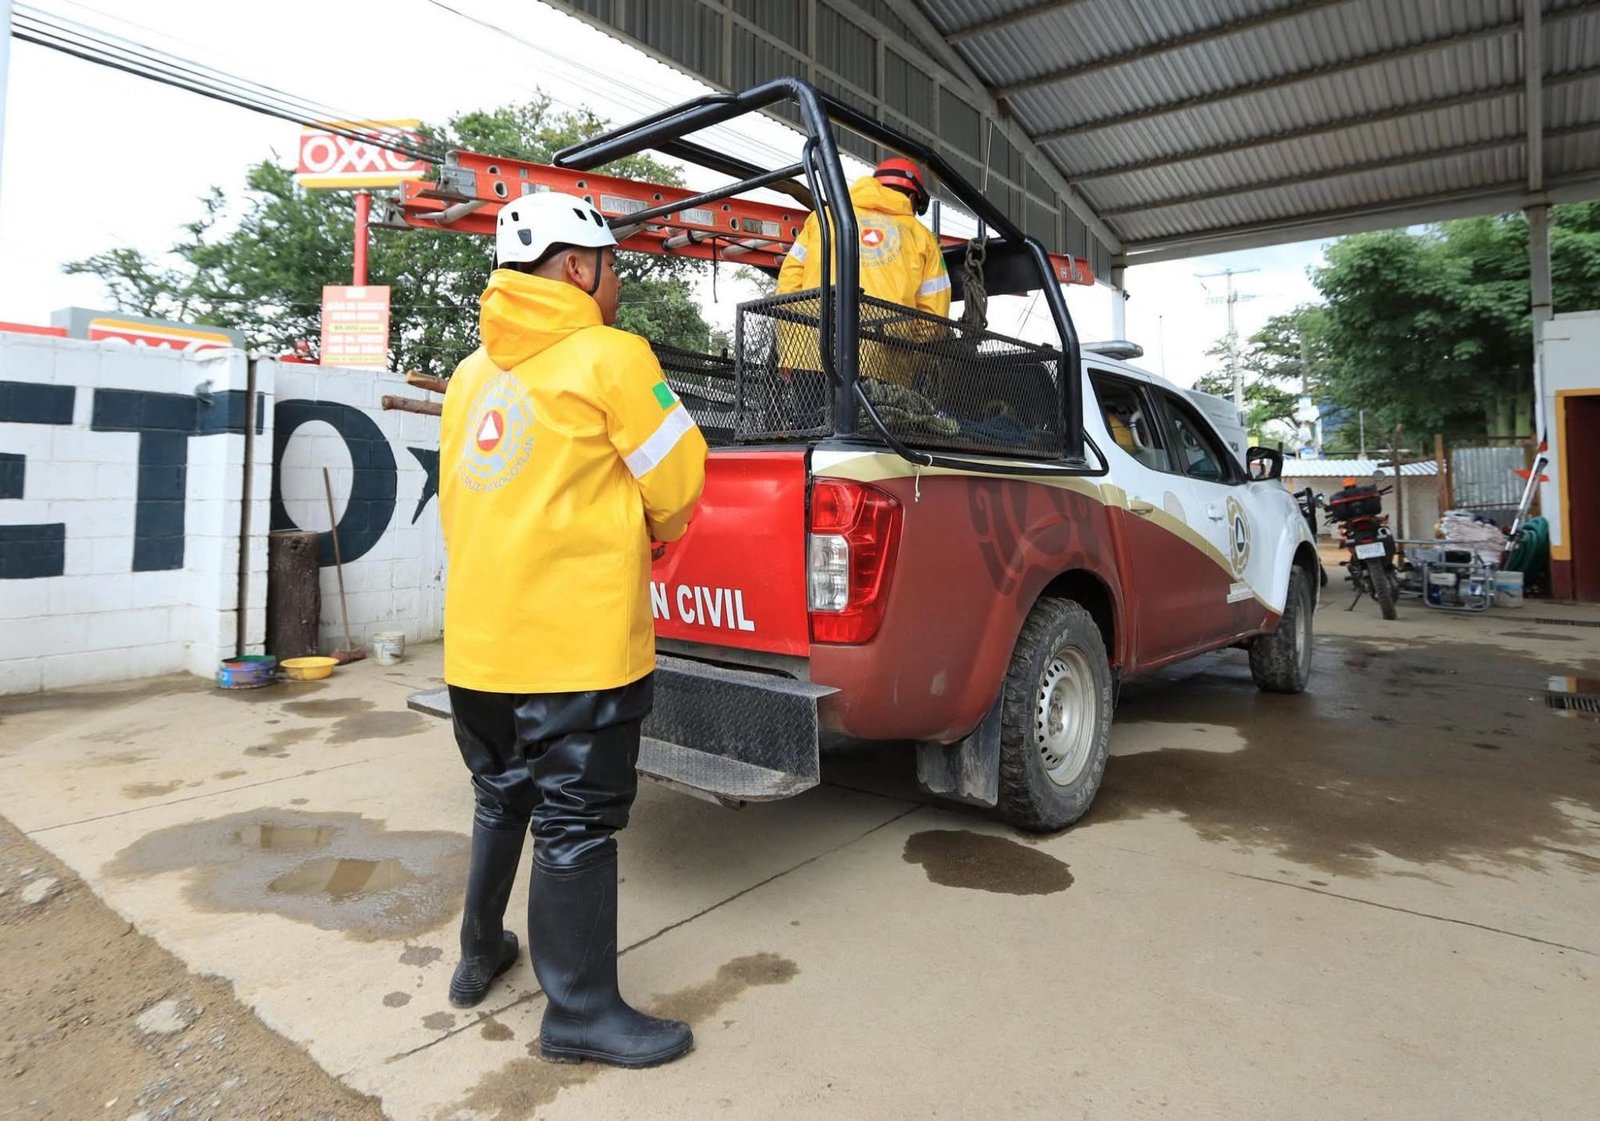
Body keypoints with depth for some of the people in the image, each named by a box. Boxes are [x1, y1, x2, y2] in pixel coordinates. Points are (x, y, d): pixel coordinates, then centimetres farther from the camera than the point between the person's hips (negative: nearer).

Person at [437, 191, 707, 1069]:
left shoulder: (472, 372, 13)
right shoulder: (609, 356, -8)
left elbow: (463, 500, 16)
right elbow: (678, 484, -4)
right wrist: (652, 533, 18)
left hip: (476, 640, 8)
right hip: (575, 642, -7)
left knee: (501, 802, 23)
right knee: (576, 824, 4)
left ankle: (480, 954, 39)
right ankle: (580, 1012, 18)